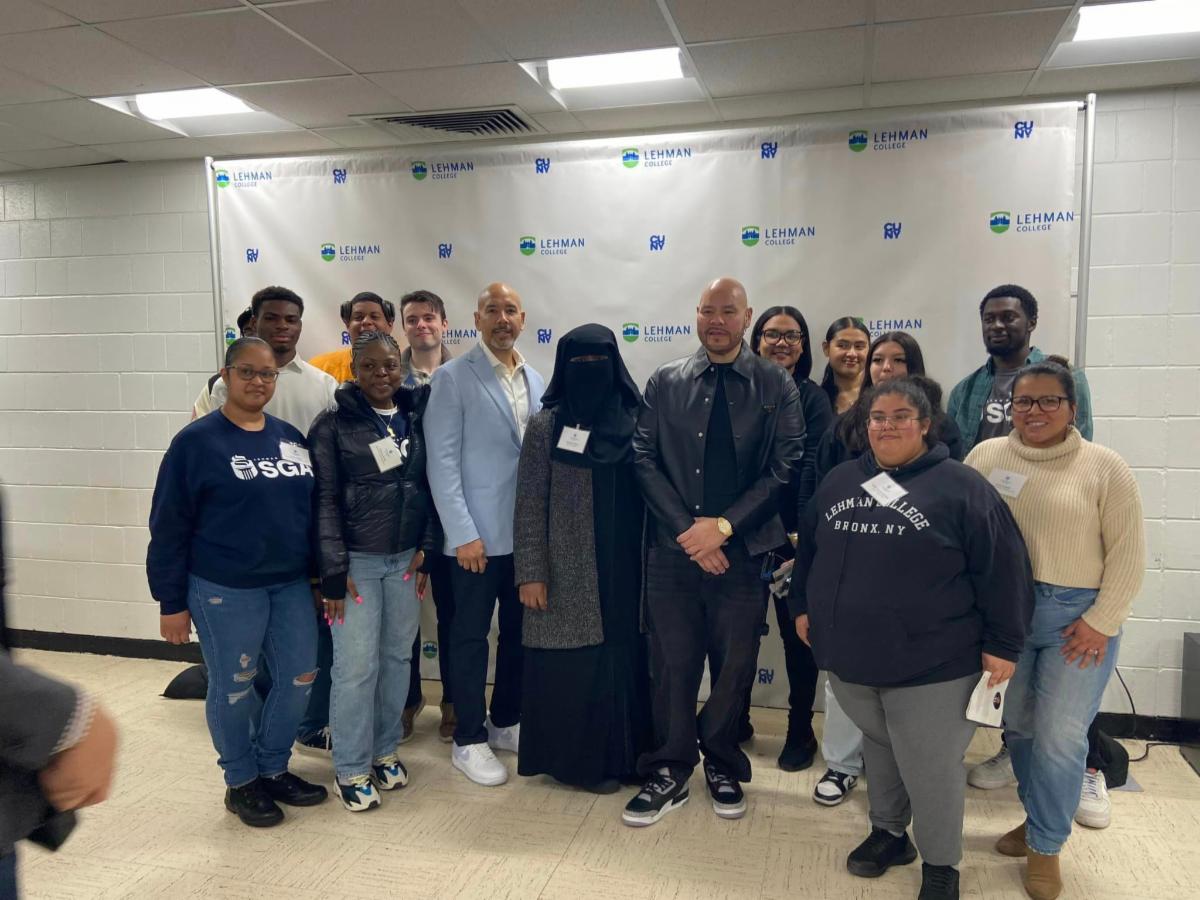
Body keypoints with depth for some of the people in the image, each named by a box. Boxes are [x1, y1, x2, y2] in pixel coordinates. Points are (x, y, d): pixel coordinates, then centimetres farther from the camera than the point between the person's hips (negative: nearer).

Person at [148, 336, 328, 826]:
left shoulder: (290, 437, 6)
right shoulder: (196, 442, -9)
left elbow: (313, 509, 12)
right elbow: (168, 528, -7)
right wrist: (172, 602, -7)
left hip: (291, 585, 5)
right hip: (224, 590, -5)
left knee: (300, 678, 11)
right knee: (233, 688, 8)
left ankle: (273, 768, 33)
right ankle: (241, 782, 30)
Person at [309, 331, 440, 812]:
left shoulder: (417, 416, 6)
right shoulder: (333, 424, -5)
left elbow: (431, 485, 8)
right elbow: (325, 501, -8)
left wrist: (426, 547, 0)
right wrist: (333, 571, -12)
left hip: (406, 559, 4)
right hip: (356, 561, -4)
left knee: (397, 657, 11)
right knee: (357, 666, -1)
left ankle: (385, 751, 28)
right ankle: (352, 769, 15)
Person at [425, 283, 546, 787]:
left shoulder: (535, 381, 11)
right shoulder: (452, 378, -6)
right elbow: (442, 461, -11)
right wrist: (463, 533, -16)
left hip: (529, 533, 6)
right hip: (478, 535, -6)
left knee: (519, 633, 15)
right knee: (471, 638, 6)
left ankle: (506, 723, 32)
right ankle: (468, 741, 20)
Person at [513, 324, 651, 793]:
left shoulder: (635, 420, 5)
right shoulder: (545, 425, -3)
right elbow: (530, 505, -4)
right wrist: (531, 573, -9)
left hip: (623, 570, 3)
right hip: (568, 574, -3)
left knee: (624, 662, 9)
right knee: (572, 670, 4)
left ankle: (622, 754, 27)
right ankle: (577, 760, 22)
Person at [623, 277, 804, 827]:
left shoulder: (776, 386, 3)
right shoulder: (665, 382, 6)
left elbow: (784, 466, -4)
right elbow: (644, 459, 0)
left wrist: (723, 526, -12)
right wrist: (689, 530, -10)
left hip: (742, 550, 0)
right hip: (673, 549, 1)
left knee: (735, 665, 11)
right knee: (672, 664, 7)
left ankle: (721, 765, 33)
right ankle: (669, 773, 24)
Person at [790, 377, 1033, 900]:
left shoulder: (961, 487, -8)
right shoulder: (840, 481, 8)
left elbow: (1003, 570, -8)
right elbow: (809, 549, 19)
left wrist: (1003, 644, -9)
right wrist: (803, 606, 19)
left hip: (931, 664, -4)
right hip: (850, 655, 5)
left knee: (931, 767, 5)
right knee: (879, 748, 21)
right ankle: (888, 832, 42)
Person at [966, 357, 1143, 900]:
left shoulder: (1103, 467, -6)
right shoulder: (986, 456, 2)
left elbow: (1127, 553, -5)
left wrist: (1100, 621, -10)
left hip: (1078, 616, -3)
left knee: (1060, 736, 0)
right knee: (1020, 727, 14)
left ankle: (1045, 848, 18)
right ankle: (1037, 819, 35)